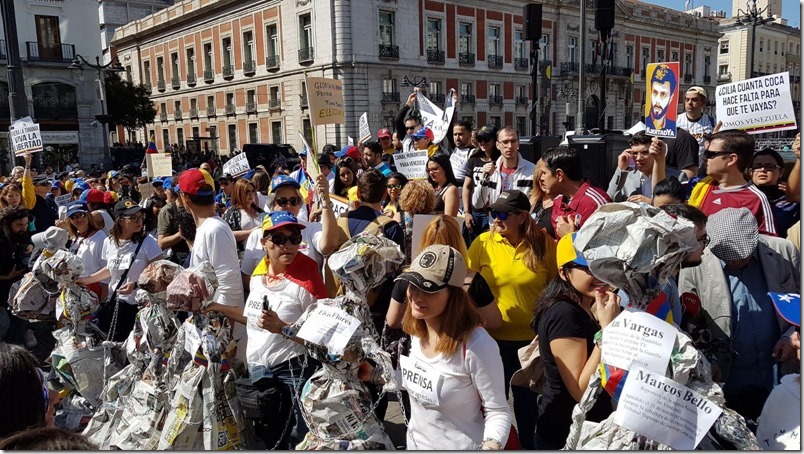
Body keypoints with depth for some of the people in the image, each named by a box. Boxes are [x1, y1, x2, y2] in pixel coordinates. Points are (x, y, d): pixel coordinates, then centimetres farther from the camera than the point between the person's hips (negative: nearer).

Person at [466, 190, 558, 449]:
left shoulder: (544, 244, -9)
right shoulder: (483, 243, -9)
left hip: (532, 338, 0)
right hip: (493, 337, 0)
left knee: (528, 398, 20)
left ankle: (528, 443, 44)